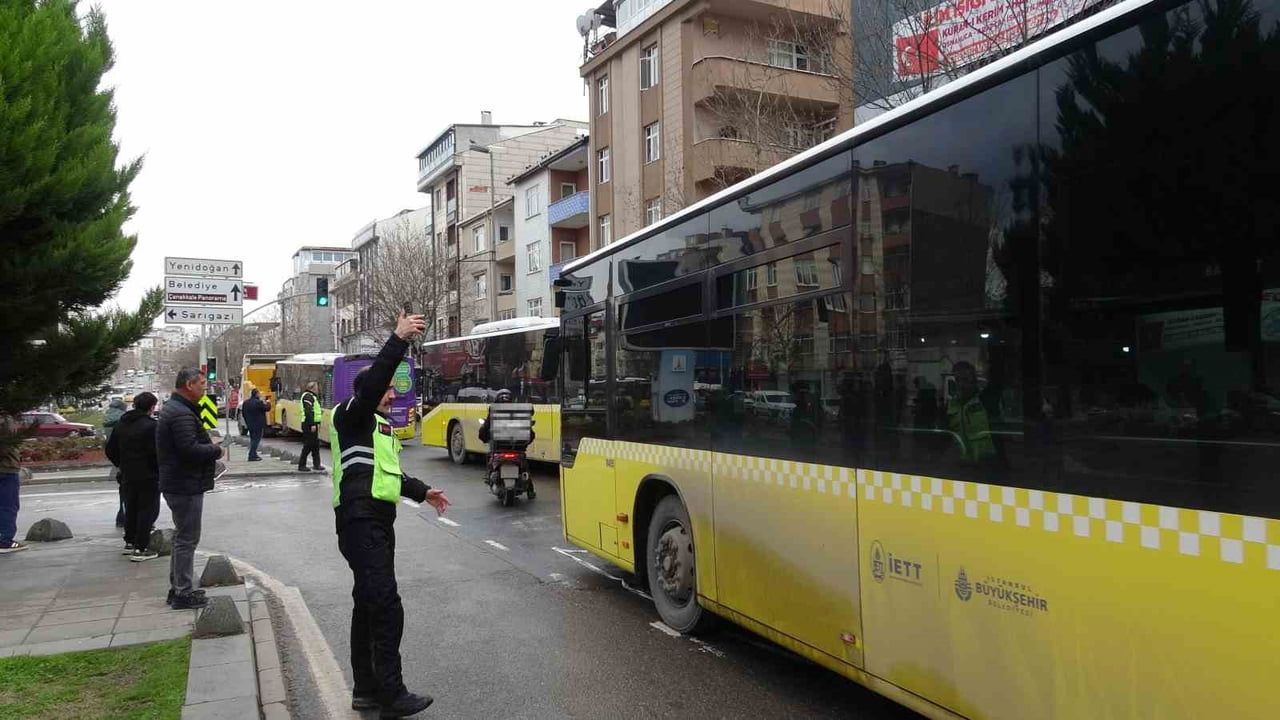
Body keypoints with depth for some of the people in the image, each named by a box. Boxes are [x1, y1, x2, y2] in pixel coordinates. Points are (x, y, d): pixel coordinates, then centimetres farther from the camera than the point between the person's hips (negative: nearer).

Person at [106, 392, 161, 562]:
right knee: (147, 510, -1)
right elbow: (156, 452, -21)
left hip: (128, 476, 7)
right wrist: (159, 471, -7)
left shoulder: (121, 424, 8)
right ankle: (140, 549, -3)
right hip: (148, 477, -7)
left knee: (131, 509, 20)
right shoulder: (151, 425, -17)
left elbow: (110, 450, 13)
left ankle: (129, 542, 30)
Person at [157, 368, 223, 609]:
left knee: (182, 537, 19)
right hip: (186, 486, -11)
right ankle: (183, 593, 3)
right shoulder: (181, 414, -20)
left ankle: (177, 588, 28)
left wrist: (210, 449, 6)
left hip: (178, 485, 11)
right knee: (187, 540, -4)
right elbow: (191, 449, -28)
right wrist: (216, 451, -12)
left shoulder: (173, 409, 15)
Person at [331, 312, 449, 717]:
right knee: (386, 607, -13)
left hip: (377, 521, 10)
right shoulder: (351, 417, -6)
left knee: (369, 604, 13)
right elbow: (371, 382, -26)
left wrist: (421, 492, 27)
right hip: (361, 521, -10)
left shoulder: (380, 425, 23)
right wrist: (399, 340, -33)